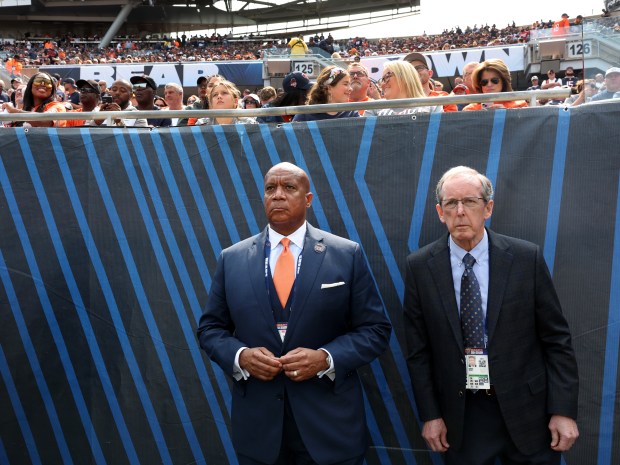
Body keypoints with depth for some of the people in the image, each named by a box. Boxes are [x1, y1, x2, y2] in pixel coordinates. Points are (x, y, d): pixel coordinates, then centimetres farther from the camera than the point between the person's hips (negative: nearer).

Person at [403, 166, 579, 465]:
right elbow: (418, 350, 0)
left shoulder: (527, 258, -7)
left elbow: (557, 339, -3)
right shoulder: (420, 266, -5)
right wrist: (430, 415, -1)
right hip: (460, 418, 0)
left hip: (526, 410, 0)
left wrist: (563, 410, -5)